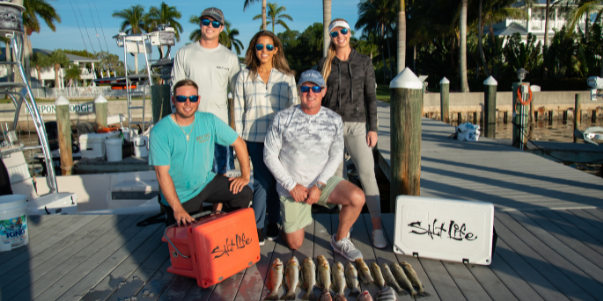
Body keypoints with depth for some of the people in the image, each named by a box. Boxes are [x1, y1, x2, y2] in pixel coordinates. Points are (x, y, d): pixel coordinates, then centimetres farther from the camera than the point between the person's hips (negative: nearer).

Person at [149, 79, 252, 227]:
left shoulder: (209, 121, -8)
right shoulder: (160, 131, -17)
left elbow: (238, 143, 1)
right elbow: (162, 173, -20)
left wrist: (245, 176, -6)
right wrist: (177, 209, -26)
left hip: (206, 182, 3)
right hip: (179, 195, -3)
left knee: (244, 193, -14)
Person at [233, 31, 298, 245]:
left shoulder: (287, 77, 11)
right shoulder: (244, 77, 11)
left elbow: (294, 108, 11)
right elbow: (238, 110, 9)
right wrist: (239, 138, 4)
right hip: (255, 137, -1)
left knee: (276, 180, 3)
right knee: (263, 179, -9)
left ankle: (273, 223, 20)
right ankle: (257, 226, 6)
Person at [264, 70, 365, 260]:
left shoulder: (334, 120, -1)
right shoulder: (283, 118, -8)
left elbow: (336, 156, -2)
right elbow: (269, 155, -7)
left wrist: (319, 186, -15)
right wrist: (292, 185, -13)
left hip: (322, 181, 2)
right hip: (291, 187, -1)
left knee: (357, 198, -25)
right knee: (295, 244, 2)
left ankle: (340, 240, 0)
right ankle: (287, 219, 37)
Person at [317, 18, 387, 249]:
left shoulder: (364, 61, 6)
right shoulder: (324, 65, 8)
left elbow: (371, 96, 5)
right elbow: (319, 98, 10)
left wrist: (373, 128, -2)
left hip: (356, 125, -1)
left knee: (367, 173, -13)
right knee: (338, 174, 4)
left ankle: (377, 228, -7)